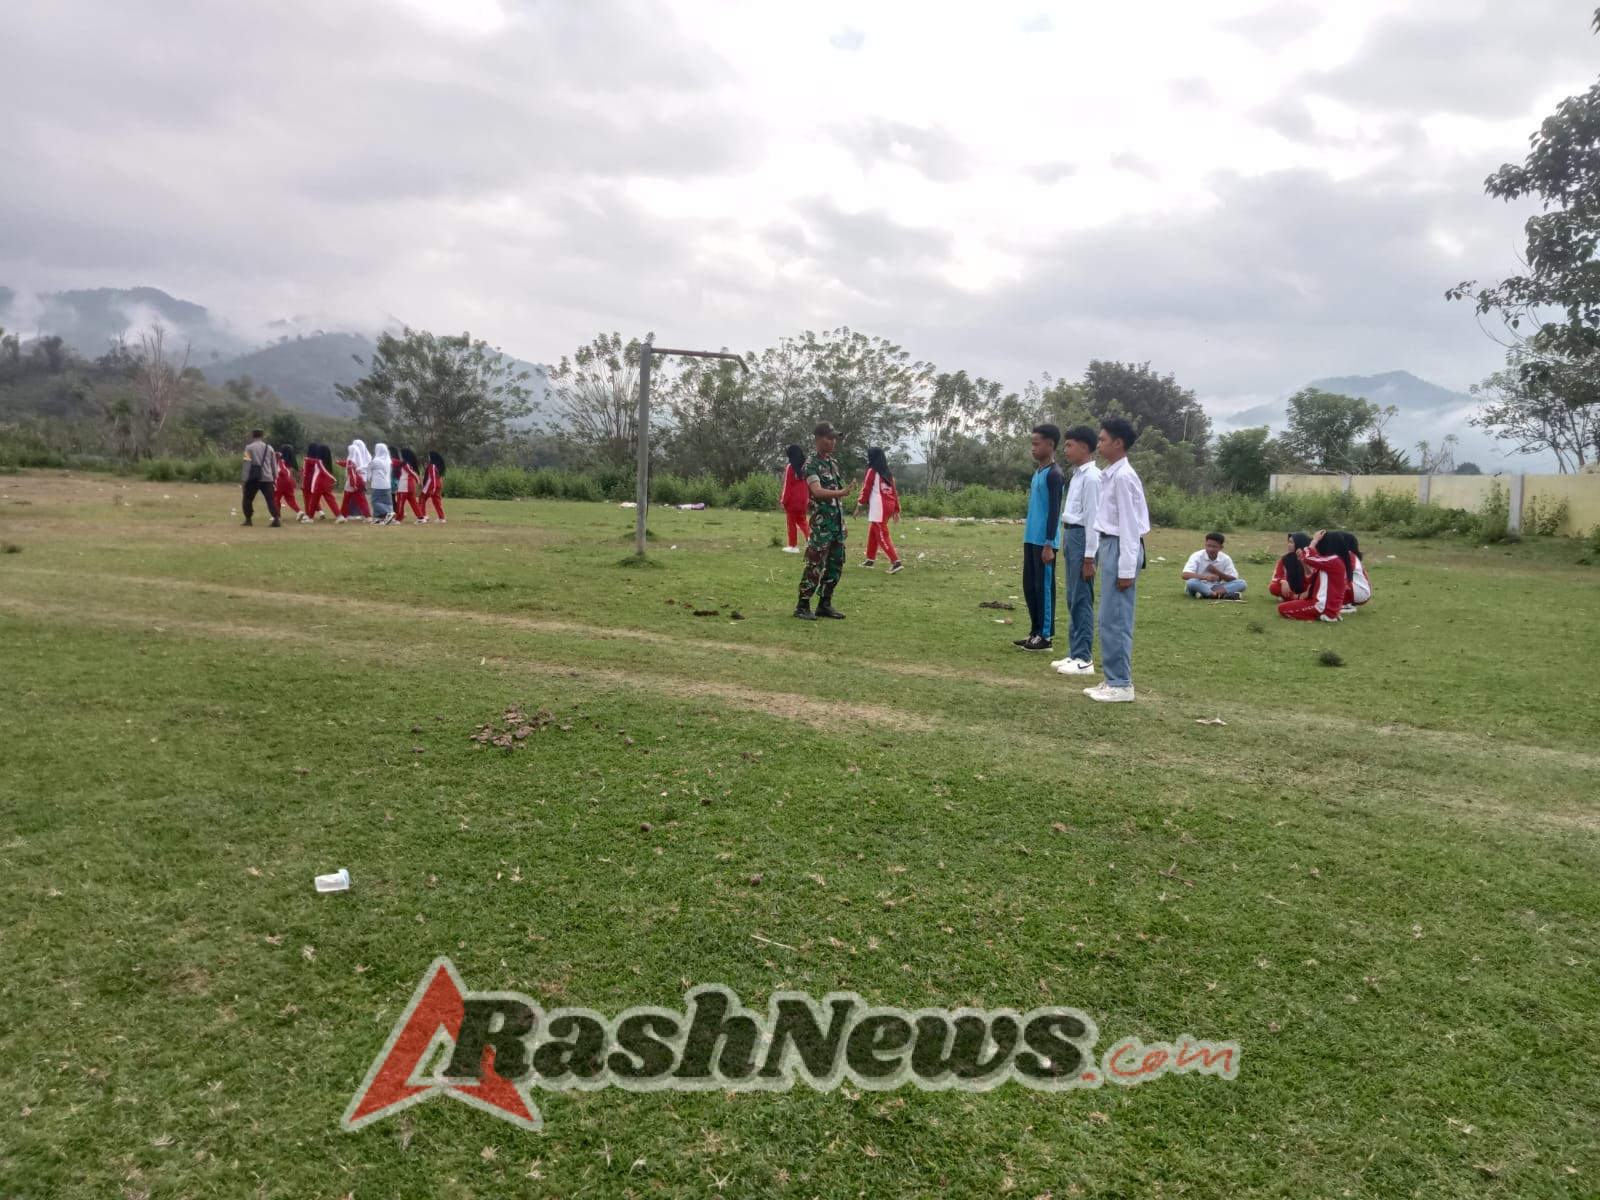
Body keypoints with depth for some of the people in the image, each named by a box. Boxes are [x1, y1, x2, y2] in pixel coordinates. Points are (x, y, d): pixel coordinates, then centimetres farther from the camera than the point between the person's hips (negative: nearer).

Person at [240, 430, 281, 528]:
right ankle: (276, 519, -11)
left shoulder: (249, 447, -3)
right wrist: (275, 476, 22)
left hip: (253, 478, -3)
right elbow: (274, 464, 14)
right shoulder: (269, 448, 10)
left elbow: (247, 464, -7)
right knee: (270, 499, 1)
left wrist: (246, 478, -7)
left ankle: (248, 519, 10)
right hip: (267, 478, 3)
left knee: (248, 498, 12)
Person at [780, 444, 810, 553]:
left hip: (792, 500, -5)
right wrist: (809, 498, 15)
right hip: (803, 500, 5)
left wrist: (784, 500, -6)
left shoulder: (790, 467, -11)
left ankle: (793, 546, 6)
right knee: (802, 521, 17)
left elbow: (787, 485, -11)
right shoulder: (805, 466, 5)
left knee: (792, 523, 3)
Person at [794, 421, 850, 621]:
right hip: (821, 522, -8)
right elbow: (817, 491, -26)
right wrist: (842, 493, -42)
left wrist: (842, 521, 17)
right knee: (815, 565, -8)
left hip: (837, 520, 8)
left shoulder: (834, 462, 14)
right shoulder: (811, 464, -11)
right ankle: (803, 606, -2)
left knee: (836, 565, 9)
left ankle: (825, 604, 18)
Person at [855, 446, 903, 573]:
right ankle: (870, 560, 29)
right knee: (873, 533, 21)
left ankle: (896, 562, -20)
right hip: (889, 506, 8)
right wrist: (896, 510, 19)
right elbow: (894, 492, 16)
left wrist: (859, 506, -1)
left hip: (878, 507, -8)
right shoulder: (887, 473, 16)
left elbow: (865, 490, -6)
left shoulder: (872, 471, -5)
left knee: (882, 536, -10)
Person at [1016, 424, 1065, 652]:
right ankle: (1035, 632, 19)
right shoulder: (1037, 473, 16)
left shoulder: (1054, 475, -12)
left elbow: (1054, 511, -15)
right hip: (1031, 539, 9)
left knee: (1044, 586, -3)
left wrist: (1049, 543, -18)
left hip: (1043, 542, -9)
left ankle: (1045, 636, 3)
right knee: (1029, 586, 11)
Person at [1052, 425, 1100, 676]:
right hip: (1071, 536, 10)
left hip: (1082, 538, -10)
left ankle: (1084, 658, 0)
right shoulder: (1077, 474, 15)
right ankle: (1075, 654, 20)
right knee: (1073, 599, 13)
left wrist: (1089, 557, -19)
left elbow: (1092, 517, -17)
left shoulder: (1091, 477, -14)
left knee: (1082, 599, -6)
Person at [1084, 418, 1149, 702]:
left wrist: (1126, 568, -19)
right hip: (1111, 546, 10)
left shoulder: (1123, 477, -16)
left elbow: (1129, 524, -18)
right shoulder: (1111, 474, 13)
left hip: (1122, 548, -10)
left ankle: (1121, 684, 0)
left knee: (1115, 620, -6)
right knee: (1112, 619, 13)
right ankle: (1114, 680, 19)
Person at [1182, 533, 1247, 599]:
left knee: (1241, 583, -17)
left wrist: (1217, 572, -17)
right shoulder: (1197, 556, -9)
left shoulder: (1226, 559, 0)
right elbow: (1185, 575, -21)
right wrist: (1206, 577, -35)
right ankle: (1222, 595, -38)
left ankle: (1217, 592, -36)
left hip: (1215, 587, 3)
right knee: (1191, 582, -38)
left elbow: (1234, 579, -1)